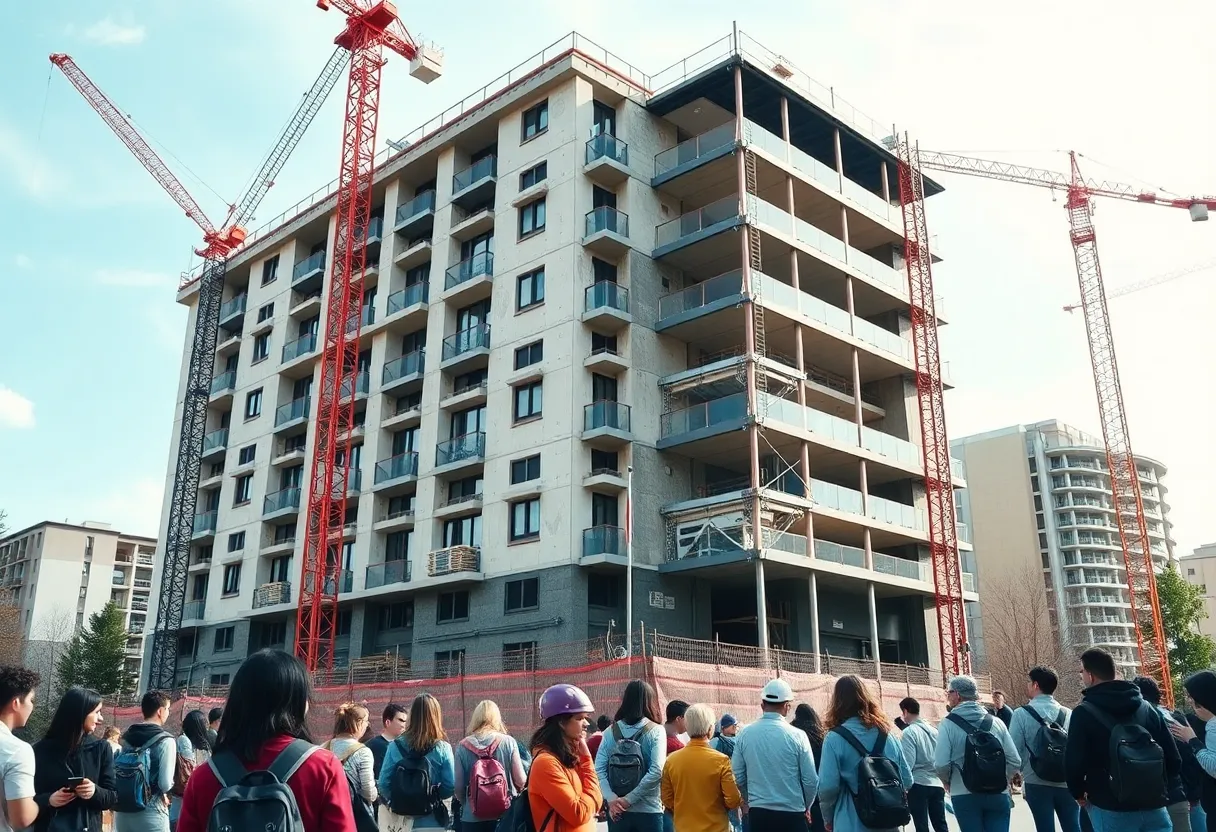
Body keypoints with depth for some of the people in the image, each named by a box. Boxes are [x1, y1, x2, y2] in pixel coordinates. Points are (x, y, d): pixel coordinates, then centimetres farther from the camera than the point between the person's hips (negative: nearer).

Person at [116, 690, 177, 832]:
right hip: (151, 813, -6)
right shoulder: (165, 740, -12)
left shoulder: (127, 737, 7)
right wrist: (162, 793, 4)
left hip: (123, 810, 6)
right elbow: (166, 784, -16)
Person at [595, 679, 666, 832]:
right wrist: (629, 799, -14)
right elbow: (656, 772, -17)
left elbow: (598, 771, -7)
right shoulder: (655, 731, -5)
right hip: (648, 810, -3)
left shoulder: (610, 732, 3)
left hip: (616, 811, 3)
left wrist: (611, 799, -12)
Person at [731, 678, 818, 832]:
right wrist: (805, 807, 13)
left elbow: (738, 776, 2)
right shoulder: (797, 736, -9)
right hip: (791, 814, -3)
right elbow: (810, 780, -5)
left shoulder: (744, 735, -2)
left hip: (757, 813, 3)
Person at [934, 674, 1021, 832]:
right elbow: (1015, 762, 2)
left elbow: (941, 764, -15)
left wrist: (947, 782, 6)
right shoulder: (996, 722, 4)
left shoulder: (948, 724, -7)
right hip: (998, 794, 3)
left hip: (964, 795, -3)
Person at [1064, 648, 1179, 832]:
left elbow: (1074, 762, -12)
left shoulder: (1084, 712, -8)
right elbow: (1173, 760, 8)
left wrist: (1078, 793, 7)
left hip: (1111, 809, -4)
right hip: (1153, 805, 5)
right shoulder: (1146, 708, 7)